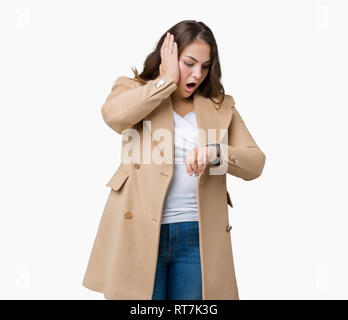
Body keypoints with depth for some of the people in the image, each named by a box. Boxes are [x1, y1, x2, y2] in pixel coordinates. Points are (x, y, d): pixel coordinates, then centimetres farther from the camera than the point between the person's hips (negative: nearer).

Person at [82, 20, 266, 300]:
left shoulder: (222, 106, 12)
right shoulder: (134, 90, 7)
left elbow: (255, 163, 3)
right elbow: (113, 114, -18)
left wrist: (215, 152, -18)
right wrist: (167, 80, -7)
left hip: (198, 236, 3)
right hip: (140, 231, -2)